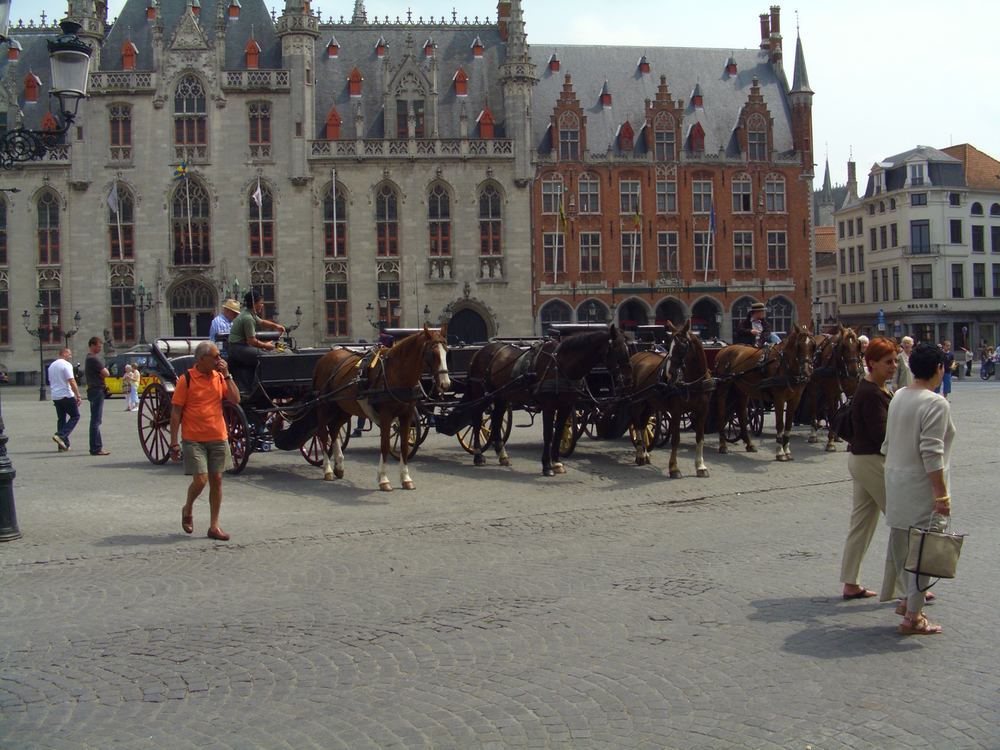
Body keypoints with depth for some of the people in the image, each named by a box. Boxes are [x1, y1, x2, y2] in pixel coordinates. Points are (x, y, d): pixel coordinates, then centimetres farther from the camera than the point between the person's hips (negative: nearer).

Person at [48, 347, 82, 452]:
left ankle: (63, 445, 10)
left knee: (61, 419, 12)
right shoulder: (66, 365, -11)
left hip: (55, 396, 8)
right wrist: (78, 396, -16)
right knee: (75, 416, 2)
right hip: (67, 396, -8)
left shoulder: (51, 366, 16)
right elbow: (72, 382, -18)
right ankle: (61, 435, -13)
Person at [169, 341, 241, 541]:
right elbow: (176, 412, -6)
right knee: (200, 480, -10)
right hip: (194, 440, -4)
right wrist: (174, 443, -9)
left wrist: (227, 375, -7)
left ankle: (214, 526, 13)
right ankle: (188, 509, 21)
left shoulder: (219, 377, 7)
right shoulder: (186, 379, -7)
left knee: (216, 480, 5)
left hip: (218, 438, 4)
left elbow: (235, 400, -2)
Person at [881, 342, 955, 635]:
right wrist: (941, 494, -19)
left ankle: (910, 601, 31)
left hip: (895, 479, 8)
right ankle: (912, 616, 5)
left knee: (901, 543, 17)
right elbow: (931, 453, -22)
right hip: (921, 486, -8)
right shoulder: (936, 404, -17)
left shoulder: (899, 397, 7)